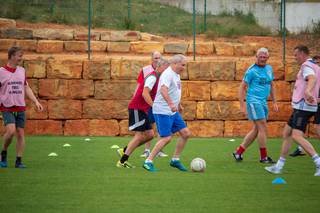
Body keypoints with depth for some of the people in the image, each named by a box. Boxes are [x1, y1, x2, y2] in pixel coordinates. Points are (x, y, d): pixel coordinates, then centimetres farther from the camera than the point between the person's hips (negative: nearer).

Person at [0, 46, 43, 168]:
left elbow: (26, 88, 17)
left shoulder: (22, 71, 11)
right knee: (11, 130, -21)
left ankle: (19, 161, 5)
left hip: (21, 108, 4)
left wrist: (36, 102, 8)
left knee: (20, 133, 0)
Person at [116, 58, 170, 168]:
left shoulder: (156, 77, 16)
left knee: (149, 134, 7)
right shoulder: (152, 77, -15)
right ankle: (122, 161, -6)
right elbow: (145, 94, -27)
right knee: (139, 136, -10)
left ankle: (124, 151, 13)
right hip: (137, 108, -10)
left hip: (142, 109, 10)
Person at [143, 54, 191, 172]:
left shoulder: (176, 75, 13)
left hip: (173, 112, 10)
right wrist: (171, 104, -50)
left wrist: (179, 105, 40)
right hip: (163, 112, -10)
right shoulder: (168, 74, -19)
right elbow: (163, 90, -37)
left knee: (186, 133, 6)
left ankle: (175, 160, 15)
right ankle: (148, 162, -5)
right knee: (166, 138, -13)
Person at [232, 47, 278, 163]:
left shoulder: (269, 69, 12)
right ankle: (264, 157, -1)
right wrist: (242, 105, -12)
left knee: (256, 129, 9)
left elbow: (271, 86, 23)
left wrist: (274, 102, 18)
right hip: (254, 101, -8)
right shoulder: (252, 71, -9)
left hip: (263, 102, 8)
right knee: (263, 128, -9)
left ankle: (238, 152, 16)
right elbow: (242, 87, -7)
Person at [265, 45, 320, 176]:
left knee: (297, 136, -20)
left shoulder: (306, 66, -13)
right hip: (300, 107, 11)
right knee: (287, 133, 17)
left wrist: (308, 90, -53)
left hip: (303, 107, -11)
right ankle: (279, 166, 22)